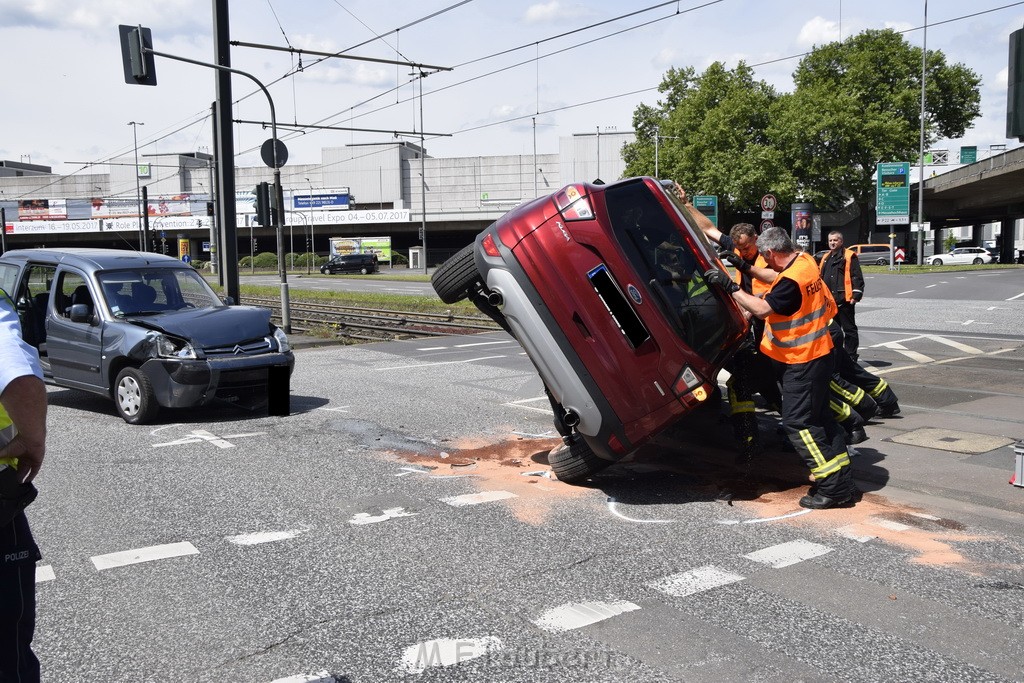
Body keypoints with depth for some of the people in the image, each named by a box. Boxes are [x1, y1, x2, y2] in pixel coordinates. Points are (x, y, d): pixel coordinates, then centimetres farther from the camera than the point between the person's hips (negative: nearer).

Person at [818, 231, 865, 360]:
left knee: (849, 329, -1)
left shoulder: (849, 256, -4)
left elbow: (857, 277, -10)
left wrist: (856, 295, -16)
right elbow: (821, 278, 24)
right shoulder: (825, 258, 18)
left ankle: (851, 356, 4)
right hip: (829, 301, 8)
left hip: (845, 300, -7)